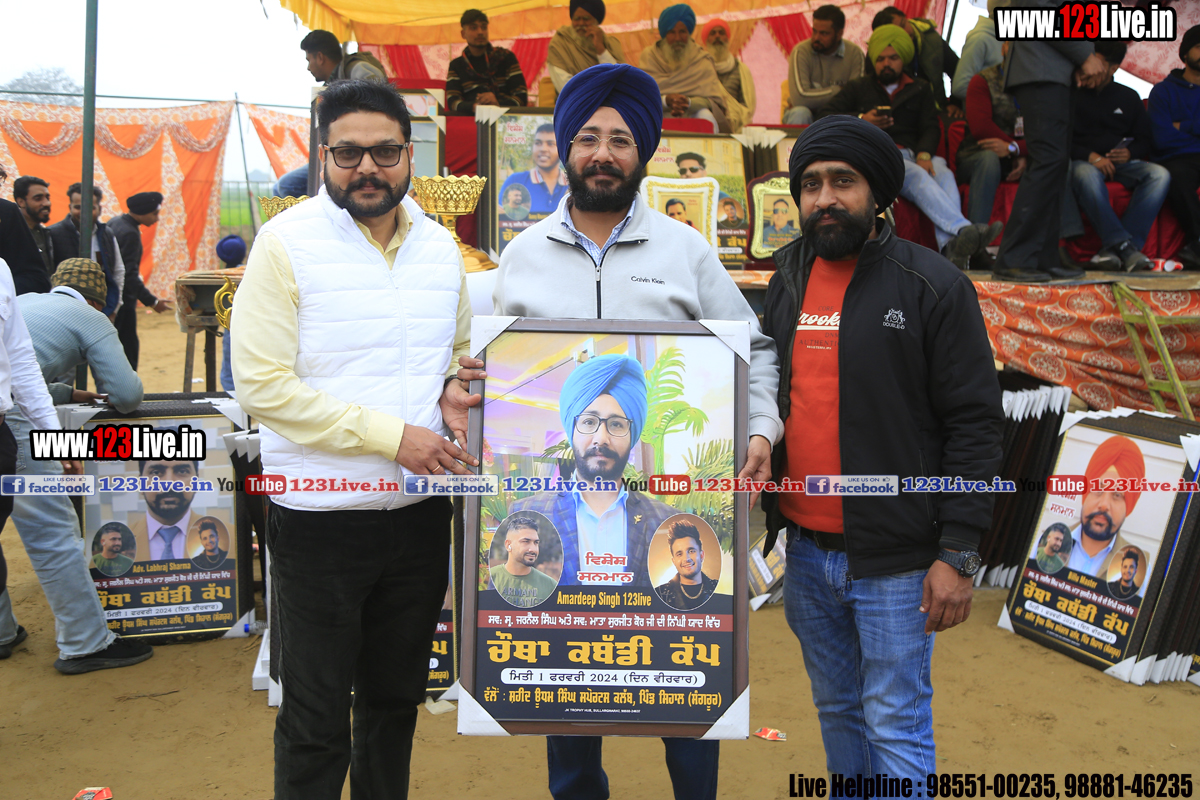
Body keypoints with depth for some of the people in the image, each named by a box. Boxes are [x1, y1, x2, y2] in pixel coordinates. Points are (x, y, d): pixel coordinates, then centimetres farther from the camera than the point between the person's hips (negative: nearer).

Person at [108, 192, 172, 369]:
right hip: (123, 301, -10)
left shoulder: (114, 222, 11)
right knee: (129, 350, -7)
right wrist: (152, 301, -21)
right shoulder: (130, 233, -19)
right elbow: (129, 274, -22)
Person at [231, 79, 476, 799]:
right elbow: (262, 386, -15)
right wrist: (391, 435, -19)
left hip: (420, 515, 5)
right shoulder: (287, 241, -9)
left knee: (396, 699, 21)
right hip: (320, 519, -5)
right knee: (316, 719, 9)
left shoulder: (441, 245, 7)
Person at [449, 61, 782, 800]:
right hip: (557, 495, 2)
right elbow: (494, 366, 13)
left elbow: (752, 350, 7)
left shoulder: (687, 250, 4)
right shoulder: (523, 256, 8)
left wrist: (760, 430, -8)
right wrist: (466, 398, -8)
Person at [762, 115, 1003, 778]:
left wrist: (958, 553, -14)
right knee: (836, 711, 21)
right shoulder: (787, 284, 8)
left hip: (893, 561, -5)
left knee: (896, 729, 5)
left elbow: (974, 422, -11)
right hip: (803, 553, 6)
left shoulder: (933, 286, -9)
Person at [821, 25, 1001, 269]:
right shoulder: (858, 88, 25)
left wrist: (924, 155, -9)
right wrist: (861, 120, -2)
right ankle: (965, 230, -56)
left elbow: (931, 127, 14)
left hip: (913, 156, 3)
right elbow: (826, 116, 15)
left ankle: (950, 246, -55)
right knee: (917, 176, -36)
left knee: (943, 173, -34)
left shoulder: (920, 89, 28)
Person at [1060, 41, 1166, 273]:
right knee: (1087, 175, -40)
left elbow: (1146, 140, 18)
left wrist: (1130, 153, -6)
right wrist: (1090, 156, -16)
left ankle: (1114, 247, -37)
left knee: (1160, 175, -26)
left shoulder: (1129, 97, 18)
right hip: (1084, 162, -4)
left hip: (1121, 163, 4)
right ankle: (1124, 245, -41)